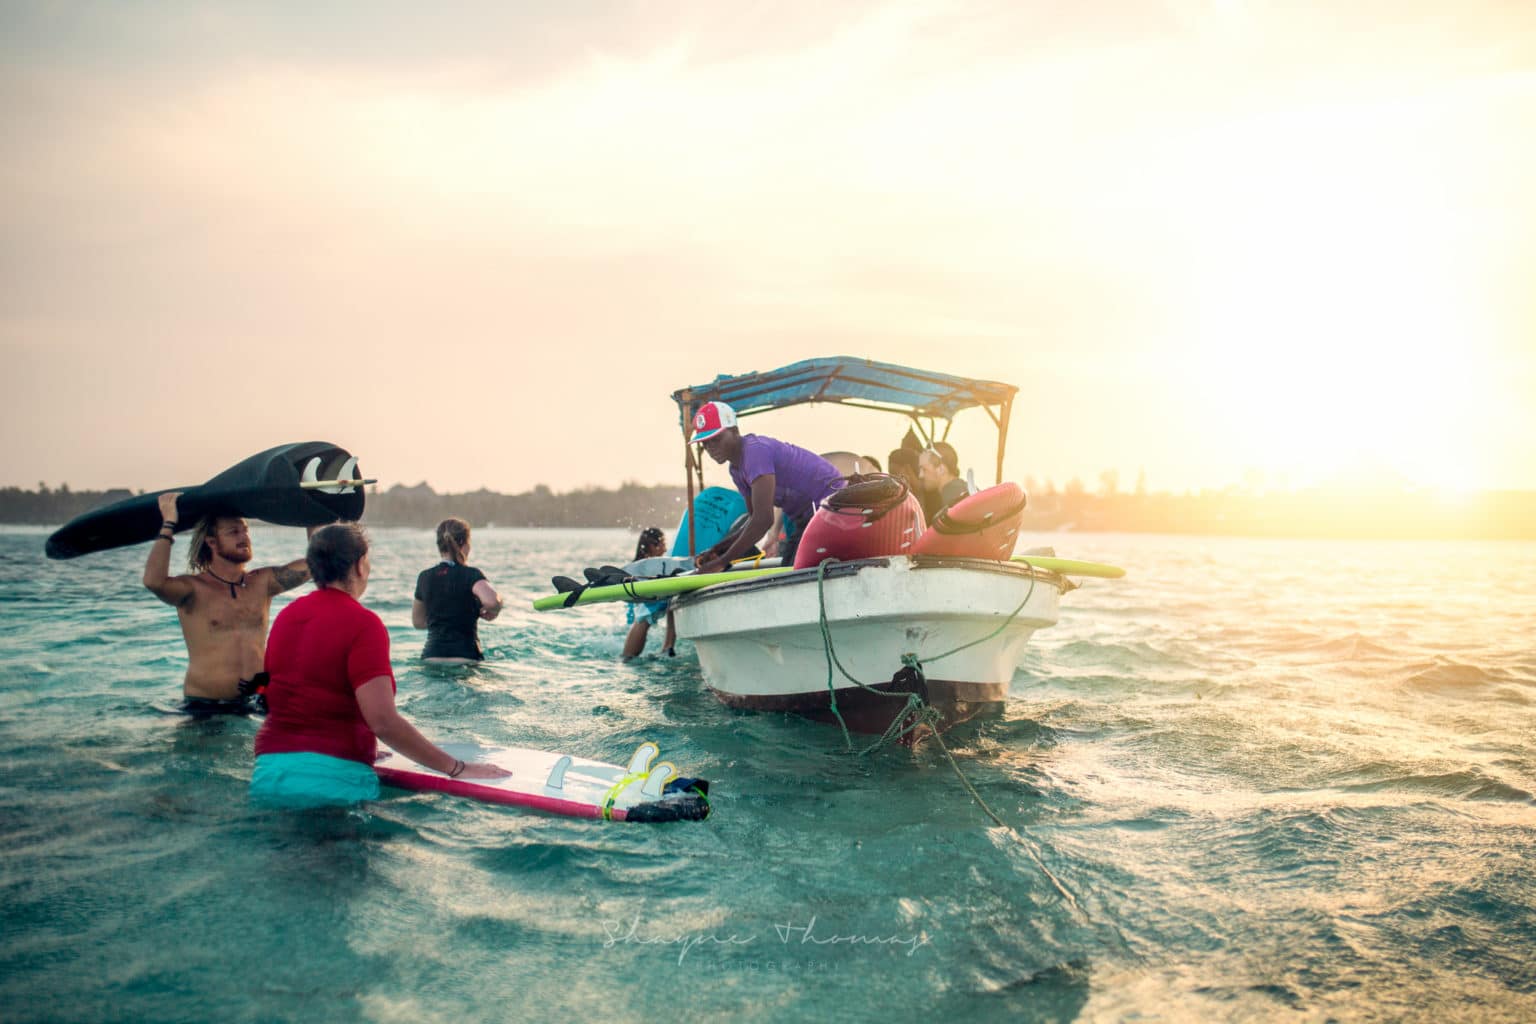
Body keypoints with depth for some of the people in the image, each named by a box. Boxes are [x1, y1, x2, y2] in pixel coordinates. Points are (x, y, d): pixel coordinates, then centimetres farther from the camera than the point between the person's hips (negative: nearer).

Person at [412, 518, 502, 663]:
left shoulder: (424, 577, 9)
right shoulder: (471, 575, -5)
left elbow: (418, 622, 20)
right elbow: (492, 601, -25)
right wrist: (492, 612, -4)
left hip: (432, 656, 5)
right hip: (465, 656, -4)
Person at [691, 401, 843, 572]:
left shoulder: (755, 451, -25)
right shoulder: (736, 470, 6)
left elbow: (764, 519, -32)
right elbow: (755, 519, 11)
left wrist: (722, 562, -28)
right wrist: (717, 550, -2)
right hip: (804, 518, 10)